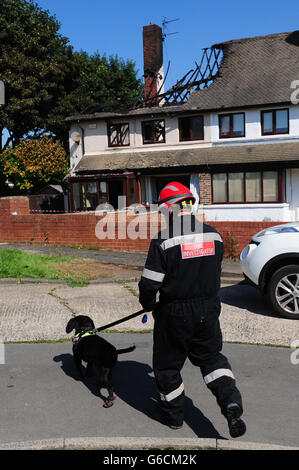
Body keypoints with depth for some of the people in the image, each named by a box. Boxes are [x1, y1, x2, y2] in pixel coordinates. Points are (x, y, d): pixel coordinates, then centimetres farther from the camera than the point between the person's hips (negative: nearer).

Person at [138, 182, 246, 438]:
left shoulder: (163, 240, -17)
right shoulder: (213, 235, 0)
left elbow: (149, 283, -14)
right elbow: (215, 275, 11)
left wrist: (148, 305, 6)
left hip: (174, 313, -4)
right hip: (208, 311, 5)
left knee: (167, 364, 15)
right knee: (211, 357, 21)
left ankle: (172, 415, 30)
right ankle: (231, 402, 2)